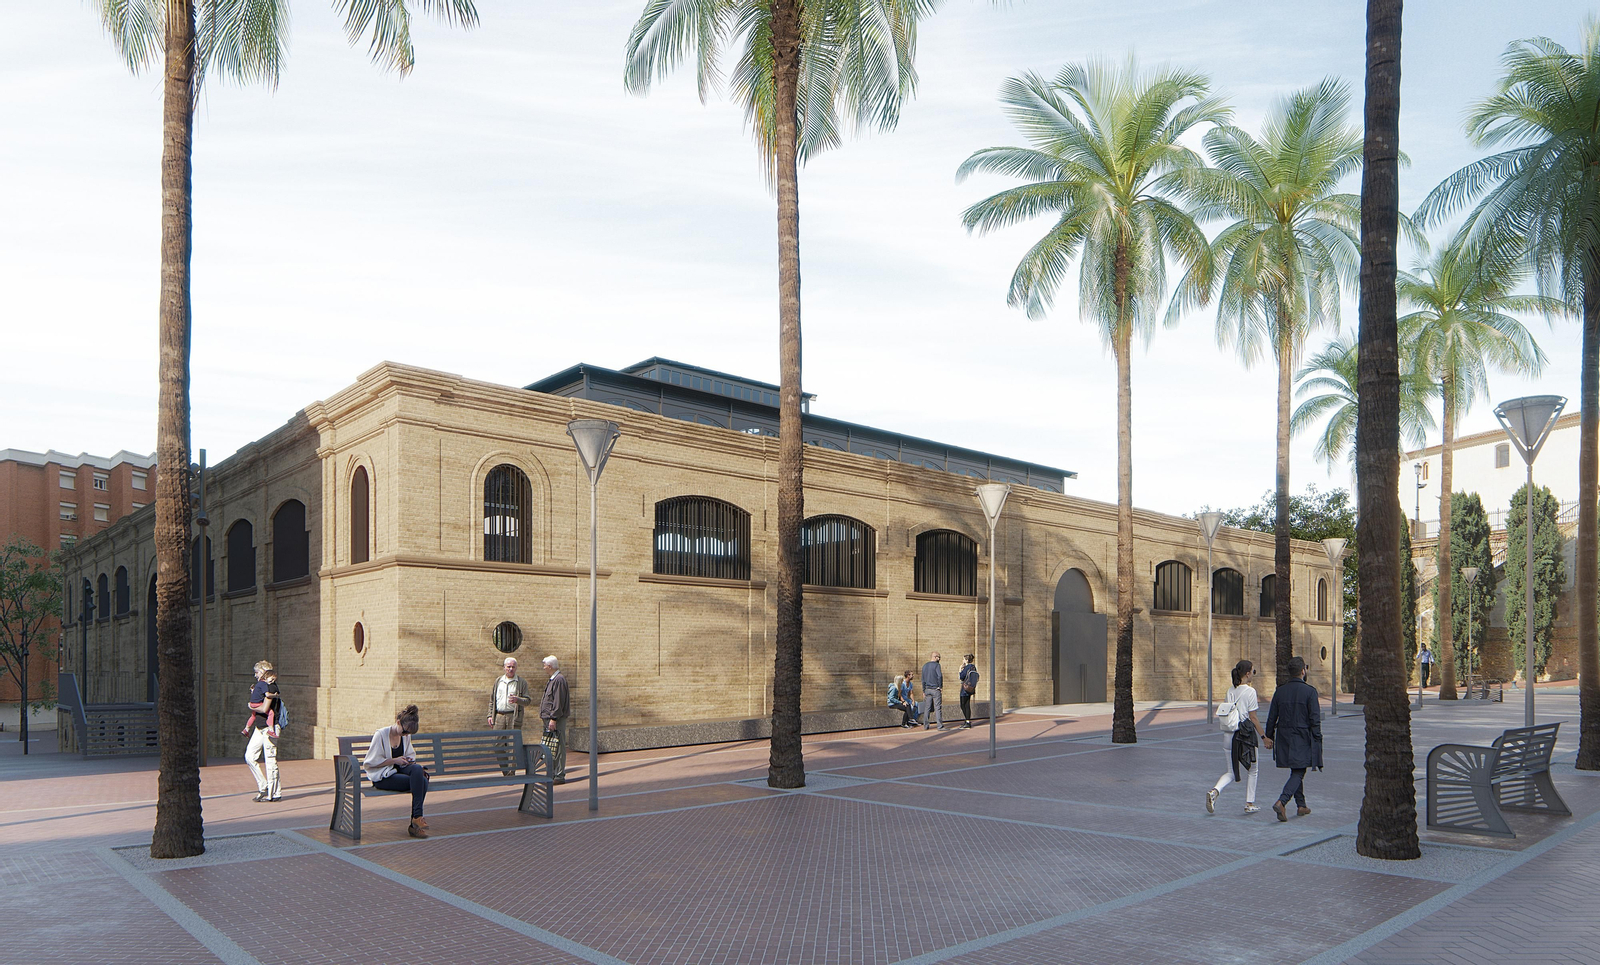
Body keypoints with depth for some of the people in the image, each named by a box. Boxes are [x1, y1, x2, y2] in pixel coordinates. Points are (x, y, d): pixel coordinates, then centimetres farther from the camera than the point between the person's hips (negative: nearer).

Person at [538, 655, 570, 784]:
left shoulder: (559, 680, -14)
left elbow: (558, 702, -20)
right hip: (550, 719, 11)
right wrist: (543, 715, 21)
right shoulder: (553, 680, 18)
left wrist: (553, 718, -22)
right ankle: (553, 773, 20)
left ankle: (560, 776, -5)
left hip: (557, 720, -11)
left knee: (558, 748, -7)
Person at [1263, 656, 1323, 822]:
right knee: (1298, 773, -2)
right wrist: (1317, 741, -5)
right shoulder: (1310, 691, -11)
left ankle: (1301, 805, 27)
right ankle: (1281, 802, -20)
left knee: (1296, 772, 19)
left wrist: (1269, 737, 15)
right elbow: (1315, 719, -12)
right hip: (1302, 740, -5)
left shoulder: (1280, 691, 1)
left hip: (1284, 739, 5)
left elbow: (1272, 717, 5)